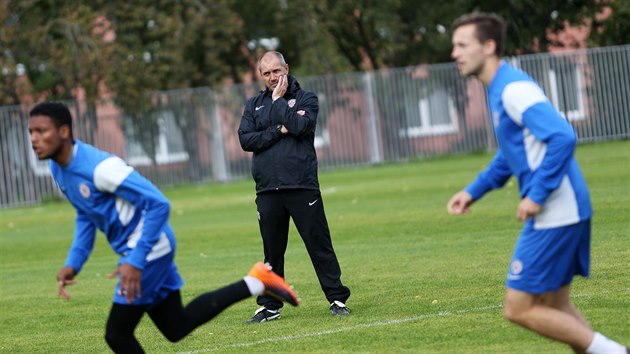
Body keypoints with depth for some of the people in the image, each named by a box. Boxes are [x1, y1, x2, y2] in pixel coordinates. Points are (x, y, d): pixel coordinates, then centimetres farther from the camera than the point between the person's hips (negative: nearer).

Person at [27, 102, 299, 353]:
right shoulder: (58, 169, 2)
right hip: (138, 250, 9)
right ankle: (254, 282, 22)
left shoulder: (99, 167, -26)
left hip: (149, 249, -9)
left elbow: (158, 204, -25)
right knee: (176, 327, 17)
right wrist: (73, 263, 5)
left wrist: (136, 262, -27)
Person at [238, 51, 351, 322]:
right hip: (267, 190, 3)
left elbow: (300, 125, -14)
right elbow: (246, 139, 1)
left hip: (302, 187, -3)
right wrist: (279, 130, -9)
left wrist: (278, 100, -6)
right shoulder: (253, 105, 15)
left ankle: (337, 299, 2)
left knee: (319, 244, -3)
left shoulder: (306, 99, 6)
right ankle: (269, 306, 16)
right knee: (272, 252, 8)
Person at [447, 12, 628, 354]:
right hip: (560, 213, 10)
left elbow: (563, 138, -27)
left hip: (555, 213, -10)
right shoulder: (499, 90, 15)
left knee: (519, 308, -5)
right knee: (555, 307, 14)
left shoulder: (514, 89, -17)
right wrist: (473, 192, 22)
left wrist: (537, 195, -24)